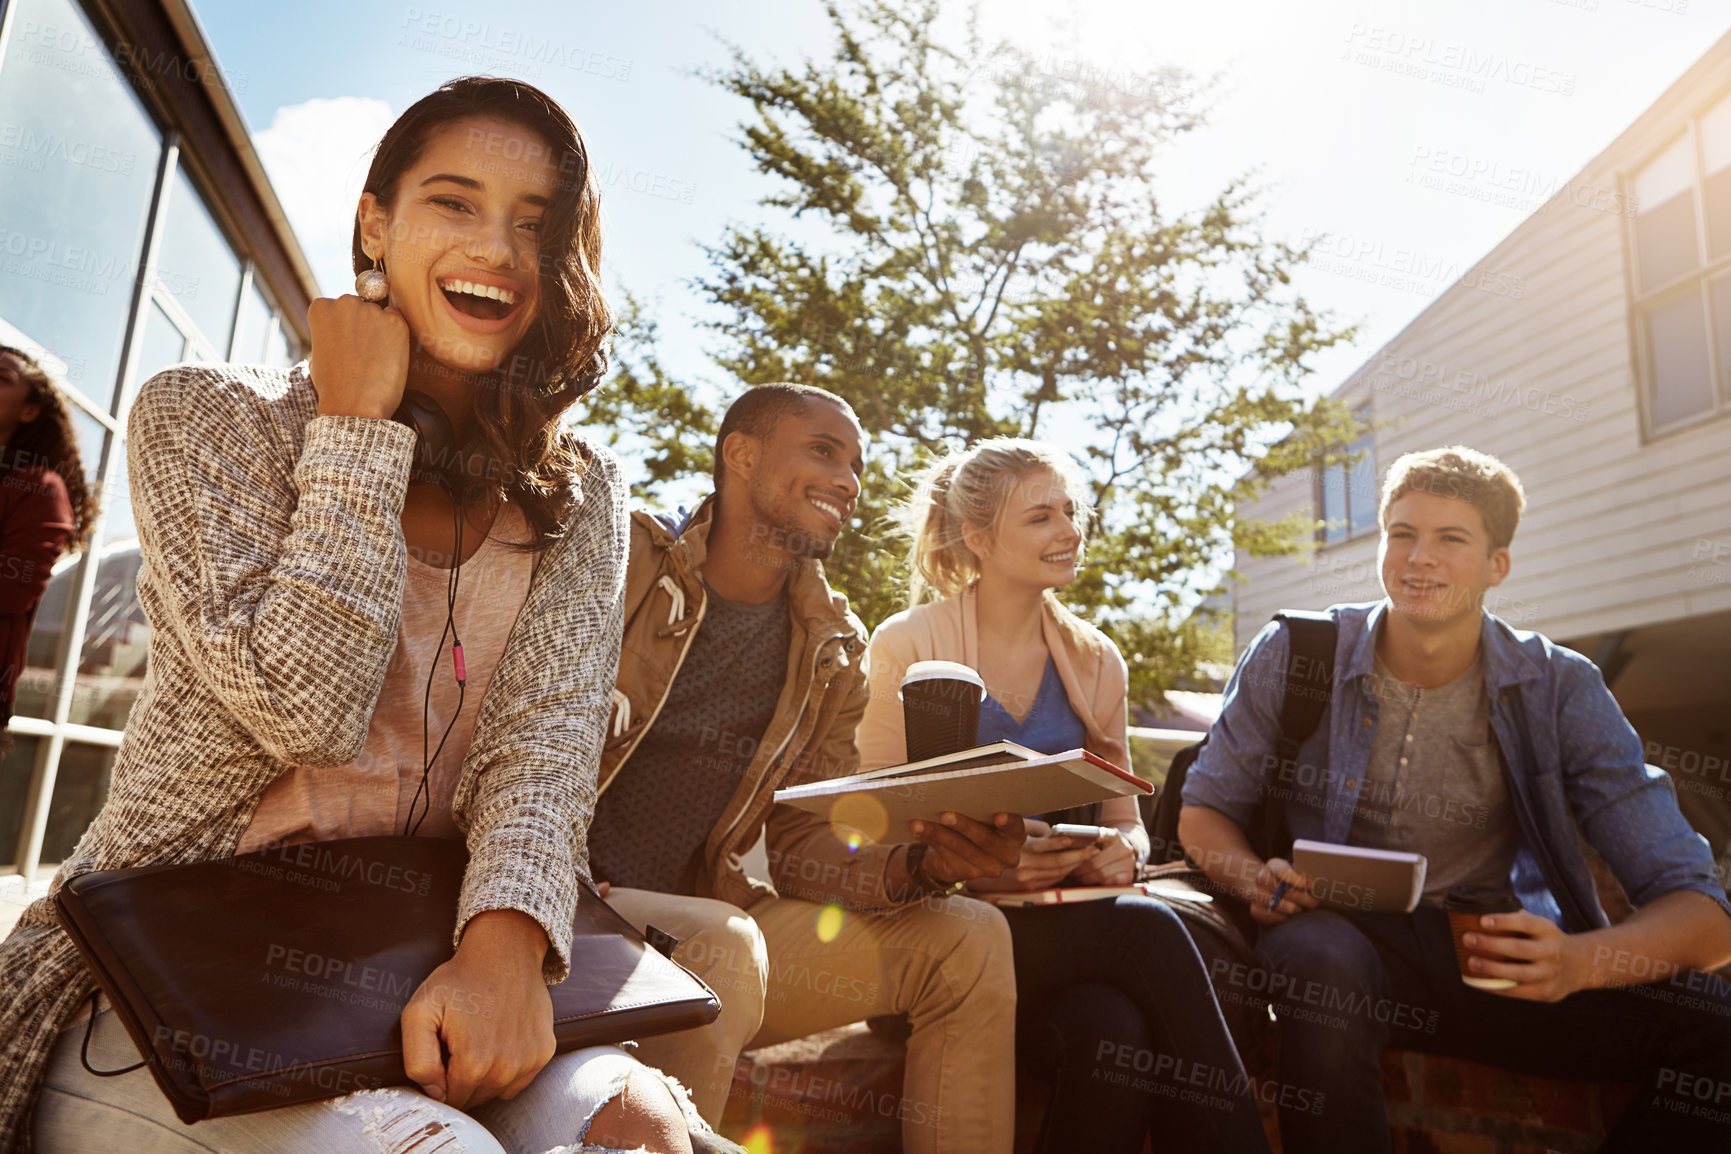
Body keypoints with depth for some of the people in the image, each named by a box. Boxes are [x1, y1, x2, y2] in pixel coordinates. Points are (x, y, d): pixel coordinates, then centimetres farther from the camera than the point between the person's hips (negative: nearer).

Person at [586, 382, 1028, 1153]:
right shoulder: (623, 562, -7)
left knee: (968, 939, -3)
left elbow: (805, 851, 6)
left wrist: (921, 863, -15)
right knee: (722, 943, -36)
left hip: (705, 919, 6)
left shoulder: (833, 651, 9)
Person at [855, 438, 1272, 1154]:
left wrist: (1123, 851, -10)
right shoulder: (906, 648, -1)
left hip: (1066, 921, 4)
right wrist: (977, 866, -25)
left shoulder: (1095, 660, 13)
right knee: (1149, 930, -30)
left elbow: (1123, 817, 15)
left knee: (1113, 1026, -32)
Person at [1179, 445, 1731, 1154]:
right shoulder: (1292, 656, -5)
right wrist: (1255, 878, -18)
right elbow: (1202, 812, 6)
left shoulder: (1560, 689, -3)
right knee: (1323, 961, -37)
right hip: (1335, 931, -2)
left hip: (1489, 957, 2)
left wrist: (1579, 962, -28)